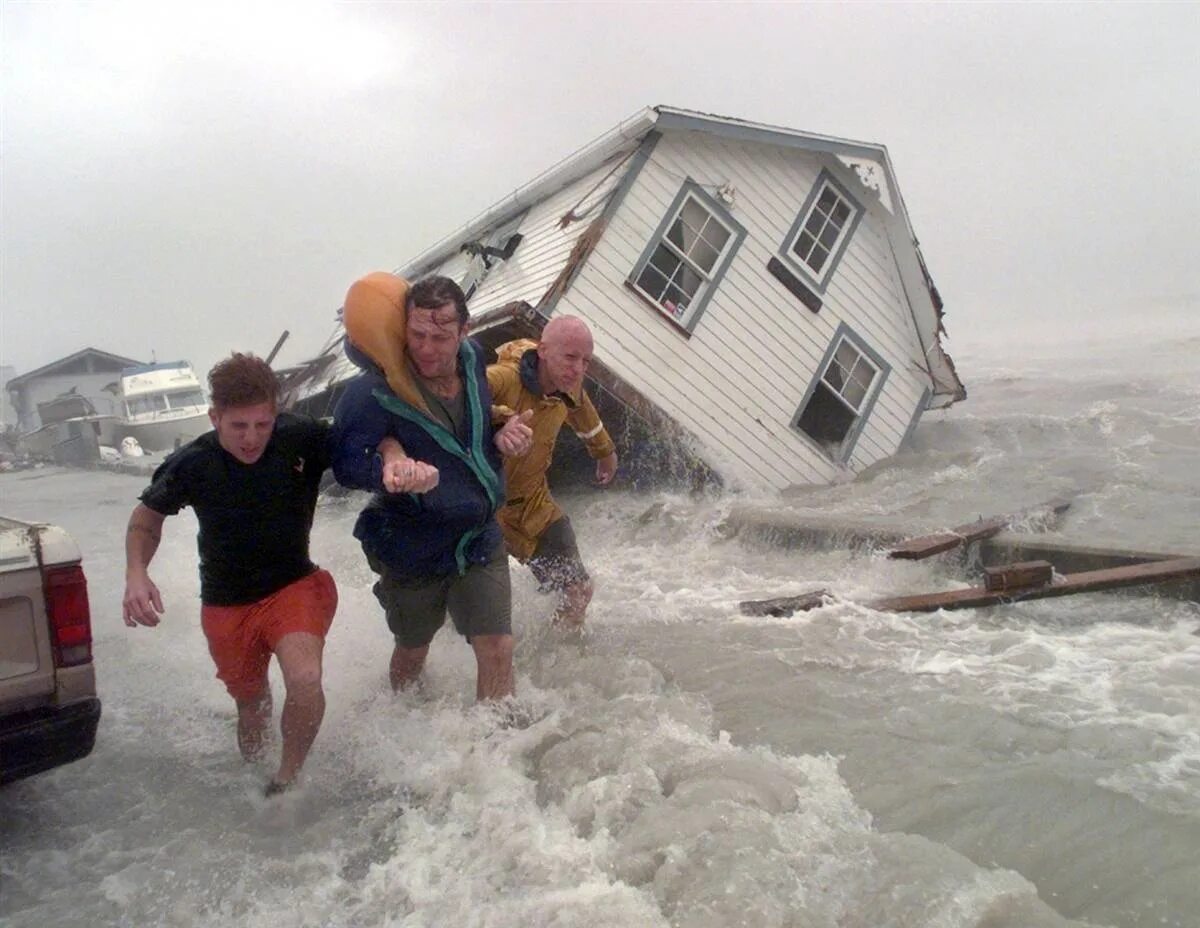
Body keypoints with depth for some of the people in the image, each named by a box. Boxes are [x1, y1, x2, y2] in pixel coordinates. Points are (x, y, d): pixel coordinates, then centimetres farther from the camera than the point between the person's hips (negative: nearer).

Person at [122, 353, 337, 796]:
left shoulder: (303, 439, -21)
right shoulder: (190, 465, -16)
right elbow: (147, 517, 2)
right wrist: (136, 574, -16)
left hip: (293, 585, -2)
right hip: (227, 605, 2)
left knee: (305, 681, -28)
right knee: (251, 702, 18)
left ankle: (287, 778, 0)